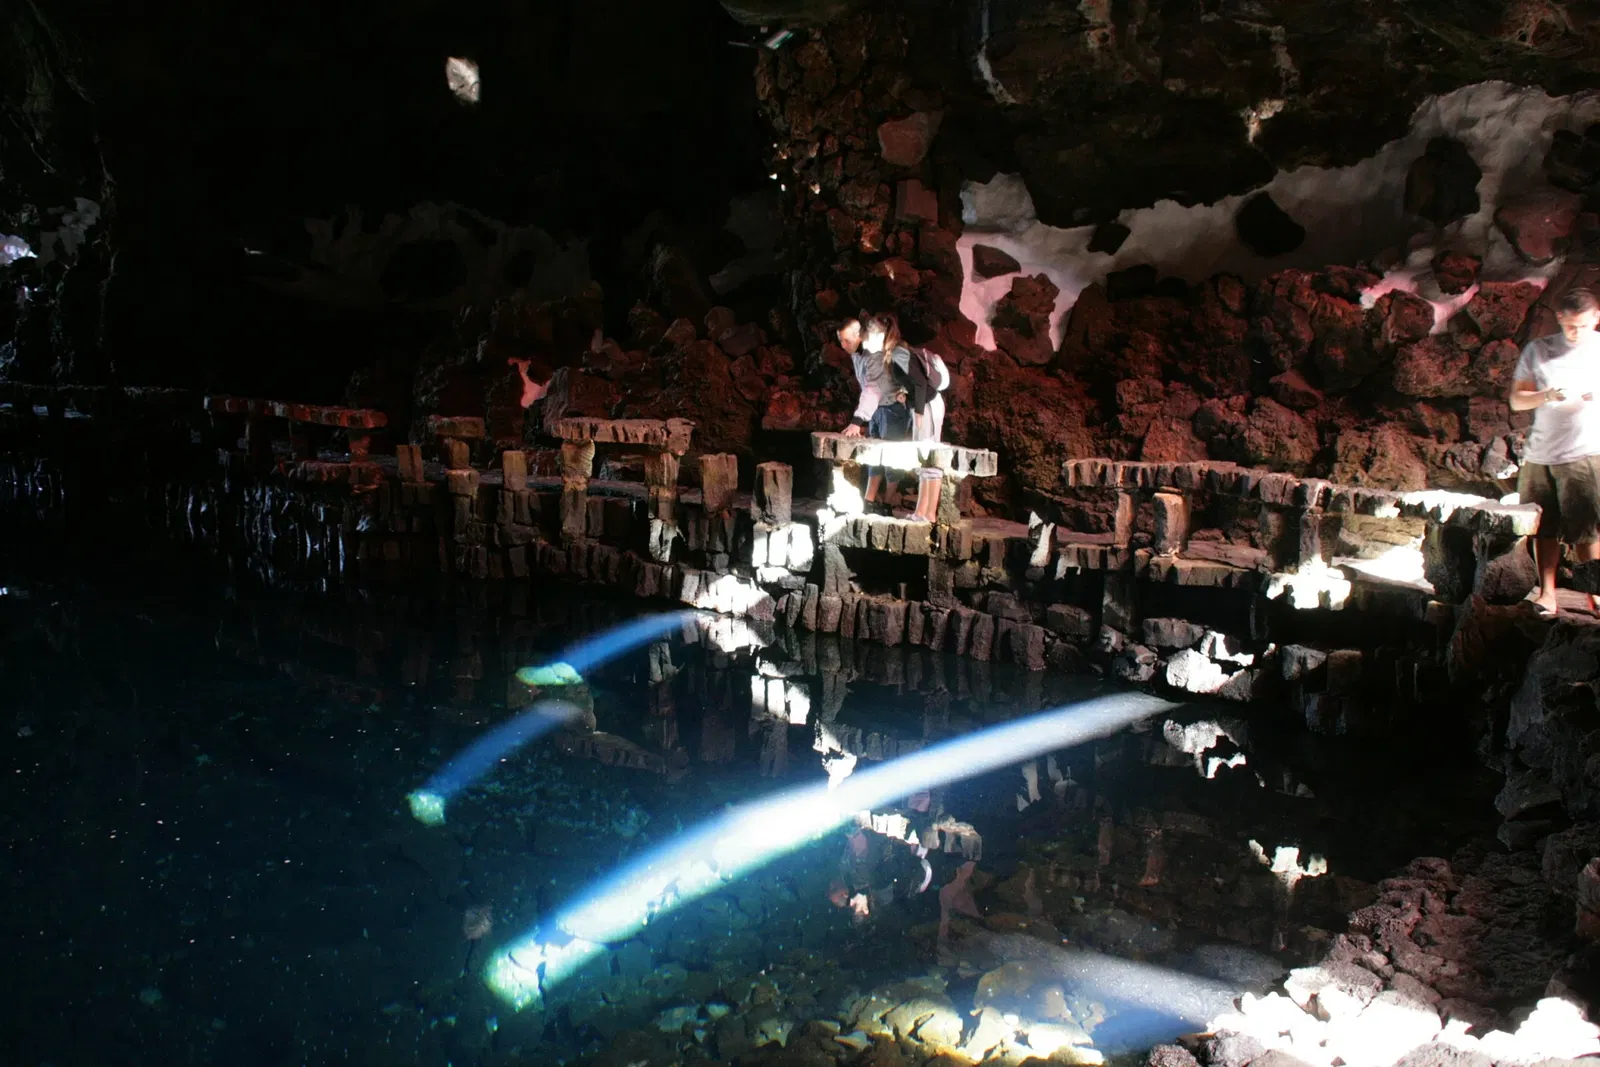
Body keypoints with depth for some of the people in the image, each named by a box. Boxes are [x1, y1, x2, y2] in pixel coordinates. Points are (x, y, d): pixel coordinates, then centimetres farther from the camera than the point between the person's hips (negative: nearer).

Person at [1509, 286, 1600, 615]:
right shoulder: (1538, 350, 9)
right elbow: (1516, 400, 7)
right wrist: (1547, 396, -13)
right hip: (1539, 455, 2)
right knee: (1544, 529, 4)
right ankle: (1547, 595, 11)